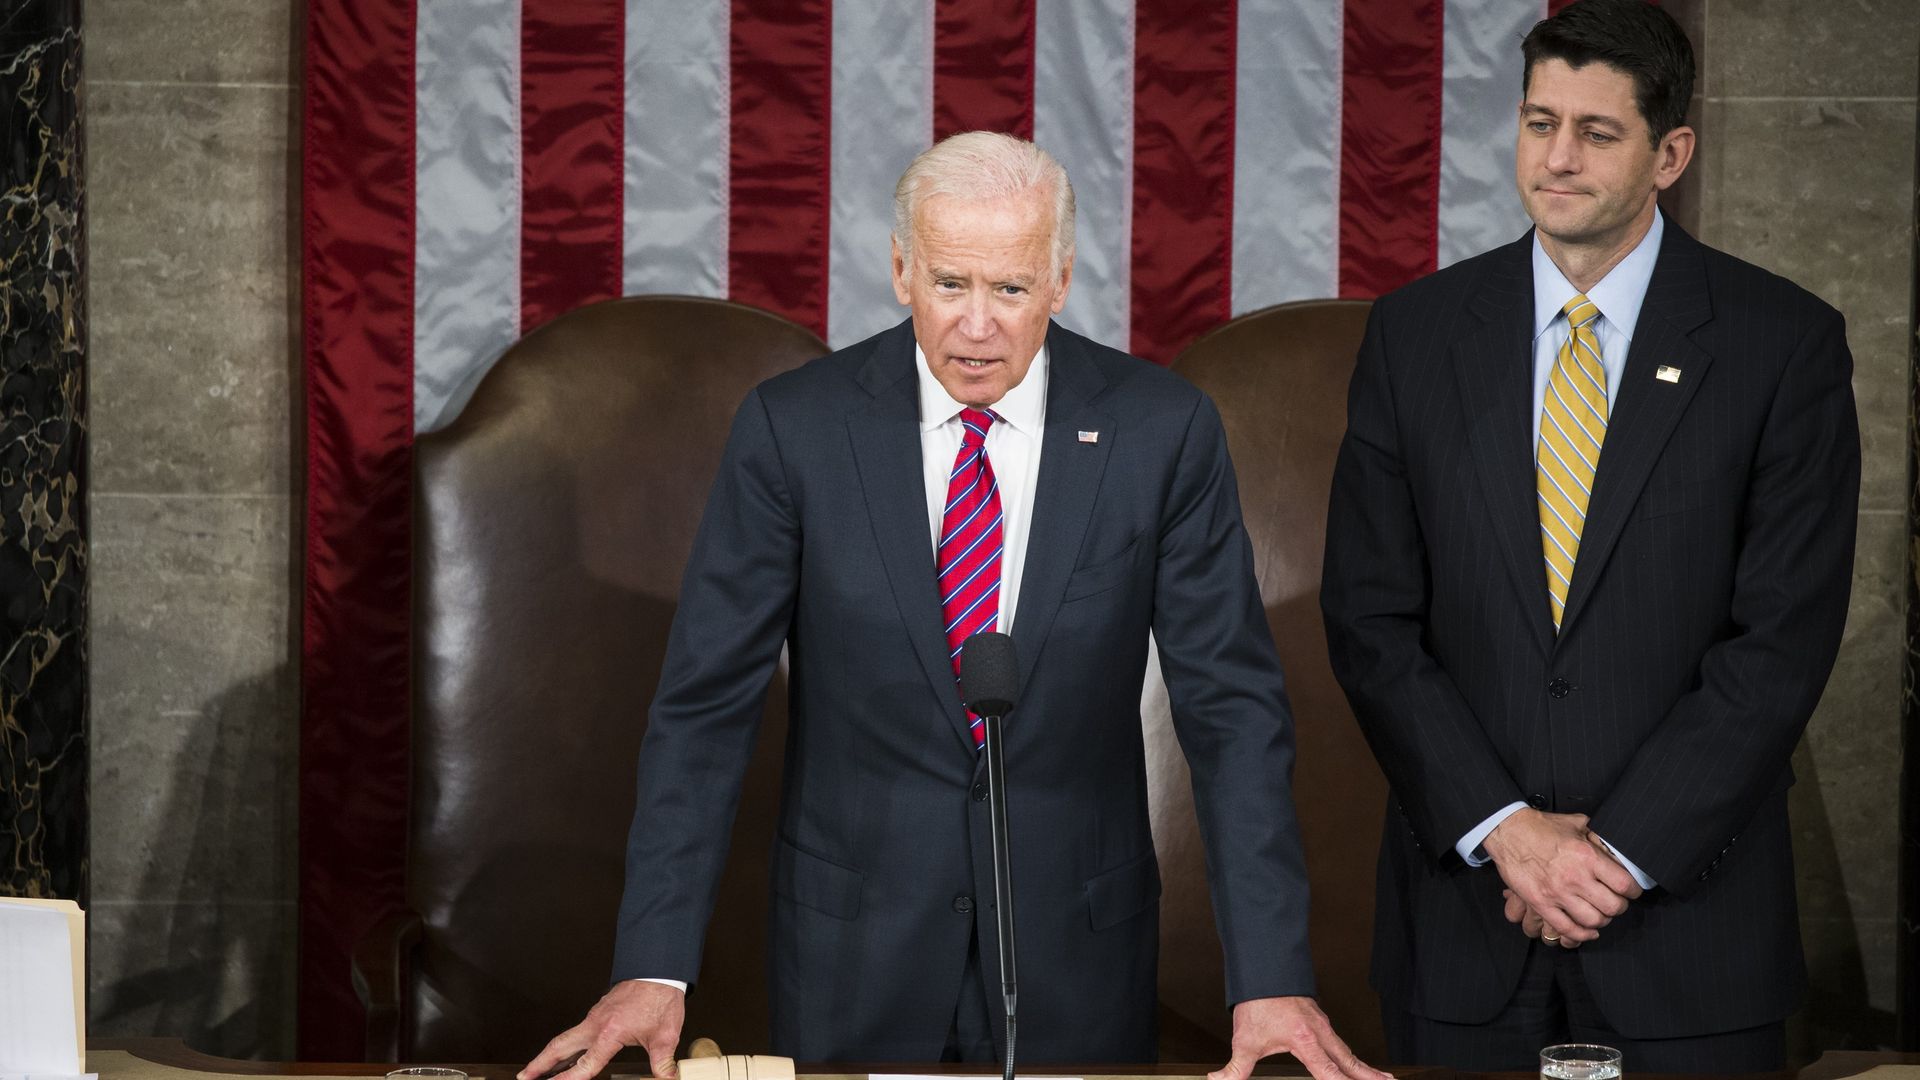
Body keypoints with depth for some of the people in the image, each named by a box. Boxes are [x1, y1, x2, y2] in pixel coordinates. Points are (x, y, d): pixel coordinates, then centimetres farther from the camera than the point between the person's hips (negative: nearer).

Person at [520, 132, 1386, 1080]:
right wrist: (653, 967, -14)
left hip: (1076, 942, 1)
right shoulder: (793, 427, -8)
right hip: (854, 944, 0)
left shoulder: (1161, 431, -7)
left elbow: (1233, 706, -6)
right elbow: (706, 700, -6)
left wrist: (1272, 979, -13)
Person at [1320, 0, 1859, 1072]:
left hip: (1687, 916, -2)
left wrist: (1622, 852, -12)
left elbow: (1784, 641, -7)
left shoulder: (1785, 341, -3)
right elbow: (1370, 619, 1)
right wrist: (1502, 827, -9)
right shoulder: (1416, 332, 4)